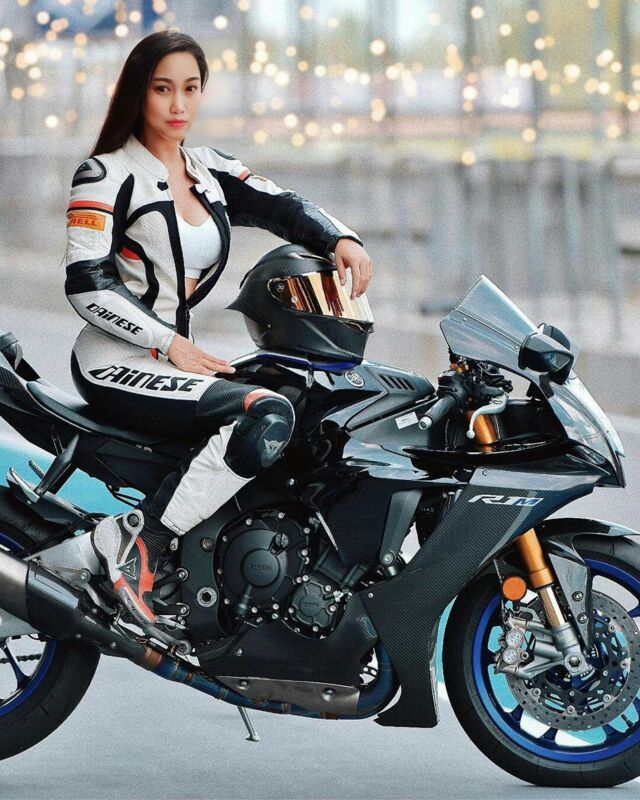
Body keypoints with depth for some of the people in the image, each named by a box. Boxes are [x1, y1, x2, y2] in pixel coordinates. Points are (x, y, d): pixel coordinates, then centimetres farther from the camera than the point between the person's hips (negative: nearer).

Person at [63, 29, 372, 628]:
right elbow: (87, 285, -13)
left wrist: (340, 239, -16)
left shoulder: (210, 172, 15)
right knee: (269, 416, -29)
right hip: (115, 363, -8)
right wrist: (171, 346, -17)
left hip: (180, 352, 8)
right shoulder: (106, 175, -6)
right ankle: (137, 537, -28)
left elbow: (282, 207, 5)